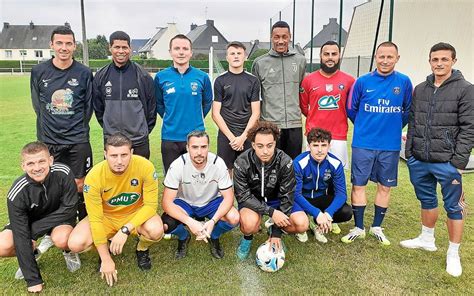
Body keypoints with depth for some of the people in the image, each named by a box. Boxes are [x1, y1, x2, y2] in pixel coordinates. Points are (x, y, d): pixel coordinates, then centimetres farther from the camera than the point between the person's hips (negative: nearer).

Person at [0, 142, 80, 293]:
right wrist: (33, 280, -25)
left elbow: (70, 208, -21)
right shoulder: (17, 194, -28)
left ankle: (68, 252, 3)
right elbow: (21, 235, -26)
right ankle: (32, 254, 10)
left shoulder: (63, 173, -30)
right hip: (28, 220, 2)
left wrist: (34, 229, -26)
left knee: (61, 239, -33)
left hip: (59, 217, -1)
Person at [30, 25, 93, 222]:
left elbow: (88, 106, 5)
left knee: (79, 185, 5)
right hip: (48, 141, 2)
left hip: (78, 141, -1)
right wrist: (50, 127, 12)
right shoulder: (39, 71, 1)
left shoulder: (84, 73, -3)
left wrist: (77, 128, 7)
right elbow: (37, 105, 11)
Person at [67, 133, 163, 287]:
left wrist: (125, 230, -33)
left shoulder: (145, 166, -28)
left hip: (136, 214, -1)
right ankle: (105, 249, 13)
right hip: (105, 216, 1)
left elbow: (151, 205, -21)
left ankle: (142, 250, 6)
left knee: (156, 231, -32)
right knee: (76, 243, -22)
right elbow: (95, 218, -21)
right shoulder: (94, 176, -26)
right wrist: (106, 259, -19)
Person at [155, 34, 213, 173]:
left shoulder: (202, 77, -1)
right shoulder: (161, 77, -1)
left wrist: (196, 119, 6)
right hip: (170, 137, 0)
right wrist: (170, 120, 6)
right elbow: (158, 104, 11)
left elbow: (207, 102, 12)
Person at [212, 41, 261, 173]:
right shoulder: (220, 81, 4)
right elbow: (216, 114, 0)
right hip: (226, 135, -1)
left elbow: (255, 113, 3)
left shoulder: (253, 80, 6)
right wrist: (231, 137, -8)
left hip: (247, 135, 1)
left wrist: (243, 136, -8)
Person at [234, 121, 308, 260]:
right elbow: (243, 196, -21)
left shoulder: (285, 162, -22)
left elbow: (286, 196, -17)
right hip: (252, 200, -2)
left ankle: (273, 230, 10)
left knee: (302, 223, -22)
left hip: (276, 199, 2)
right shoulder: (242, 163, -25)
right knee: (250, 224, -35)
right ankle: (247, 238, 2)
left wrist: (277, 233, -19)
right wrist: (271, 211, -34)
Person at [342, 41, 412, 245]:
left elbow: (408, 111, 8)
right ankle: (358, 228, 19)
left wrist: (393, 128, 9)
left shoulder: (404, 82, -2)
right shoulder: (363, 81, -3)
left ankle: (377, 227, 28)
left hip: (390, 145, 1)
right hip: (363, 144, -1)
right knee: (358, 185, 3)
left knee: (385, 186, 10)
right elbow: (351, 109, 7)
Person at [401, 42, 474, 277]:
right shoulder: (420, 89, 10)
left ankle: (453, 254, 20)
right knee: (427, 200, 19)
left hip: (447, 162, -5)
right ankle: (427, 240, 37)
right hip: (419, 161, 5)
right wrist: (409, 152, 9)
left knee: (453, 206, 5)